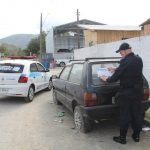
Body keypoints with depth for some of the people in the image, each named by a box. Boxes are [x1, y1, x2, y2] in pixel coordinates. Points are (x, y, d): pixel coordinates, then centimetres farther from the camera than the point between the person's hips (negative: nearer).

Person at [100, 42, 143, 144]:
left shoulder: (125, 61, -19)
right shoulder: (139, 59, 5)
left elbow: (116, 77, -15)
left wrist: (106, 79, 3)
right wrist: (116, 70, 24)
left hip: (126, 92, -7)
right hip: (138, 91, 7)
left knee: (125, 115, 4)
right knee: (137, 113, 14)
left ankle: (122, 137, 15)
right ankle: (136, 135, 26)